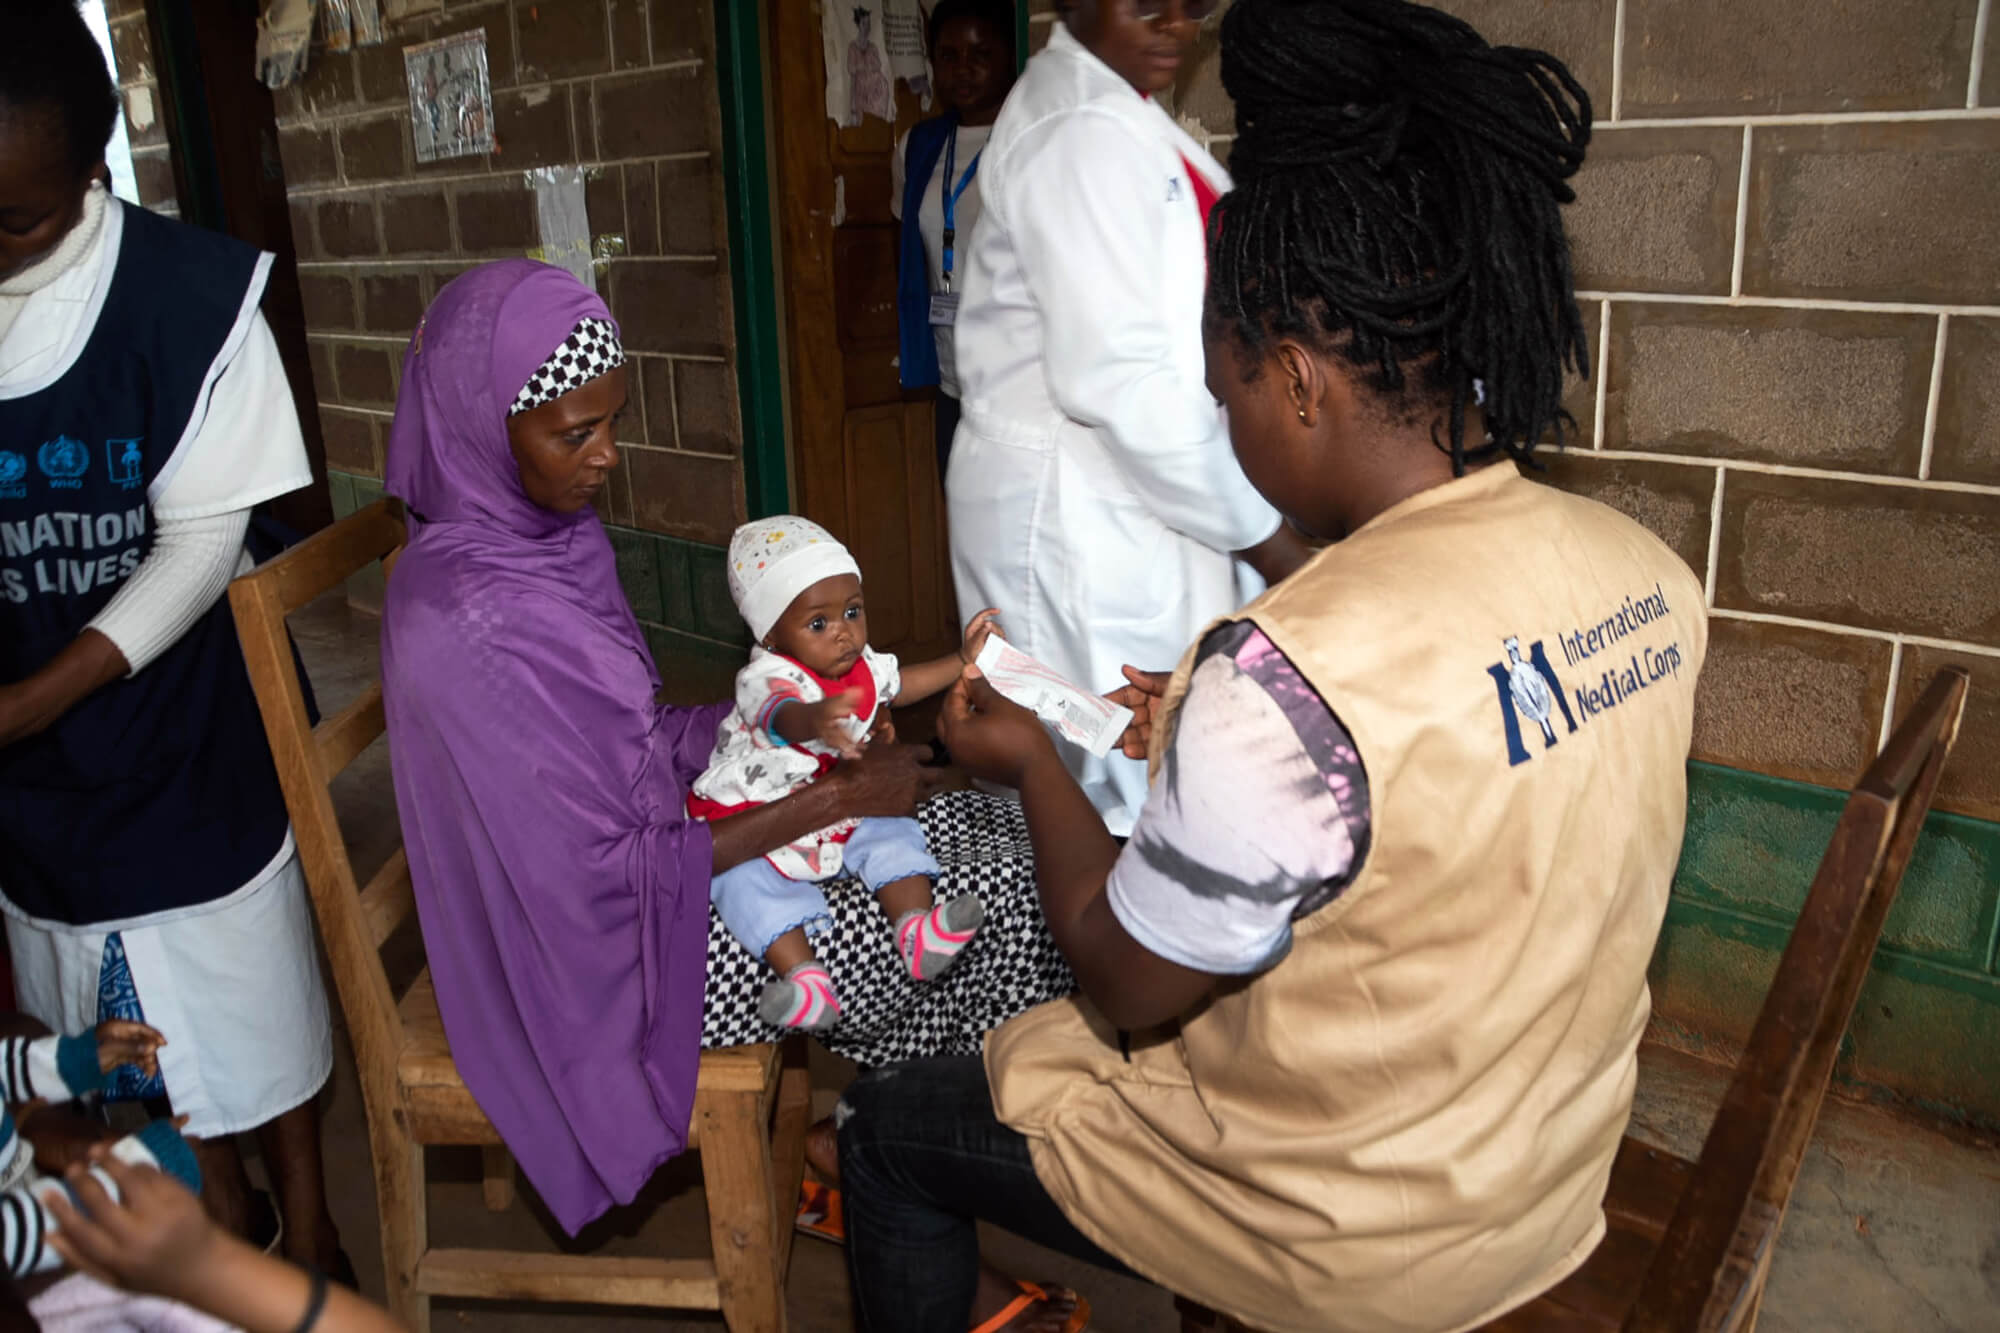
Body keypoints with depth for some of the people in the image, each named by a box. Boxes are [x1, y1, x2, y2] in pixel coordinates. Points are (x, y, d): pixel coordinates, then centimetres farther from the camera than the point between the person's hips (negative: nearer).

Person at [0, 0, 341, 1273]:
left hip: (177, 728, -3)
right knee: (138, 1025, 19)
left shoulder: (190, 295, -16)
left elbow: (202, 539, -15)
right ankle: (223, 1214, 43)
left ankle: (306, 1221, 37)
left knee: (251, 989, 14)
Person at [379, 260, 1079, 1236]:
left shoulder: (545, 532, 0)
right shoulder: (469, 623, -29)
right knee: (1000, 900, -5)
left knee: (994, 828, 7)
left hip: (653, 839, 9)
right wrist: (830, 801, -19)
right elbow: (603, 878, -25)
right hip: (604, 951, -9)